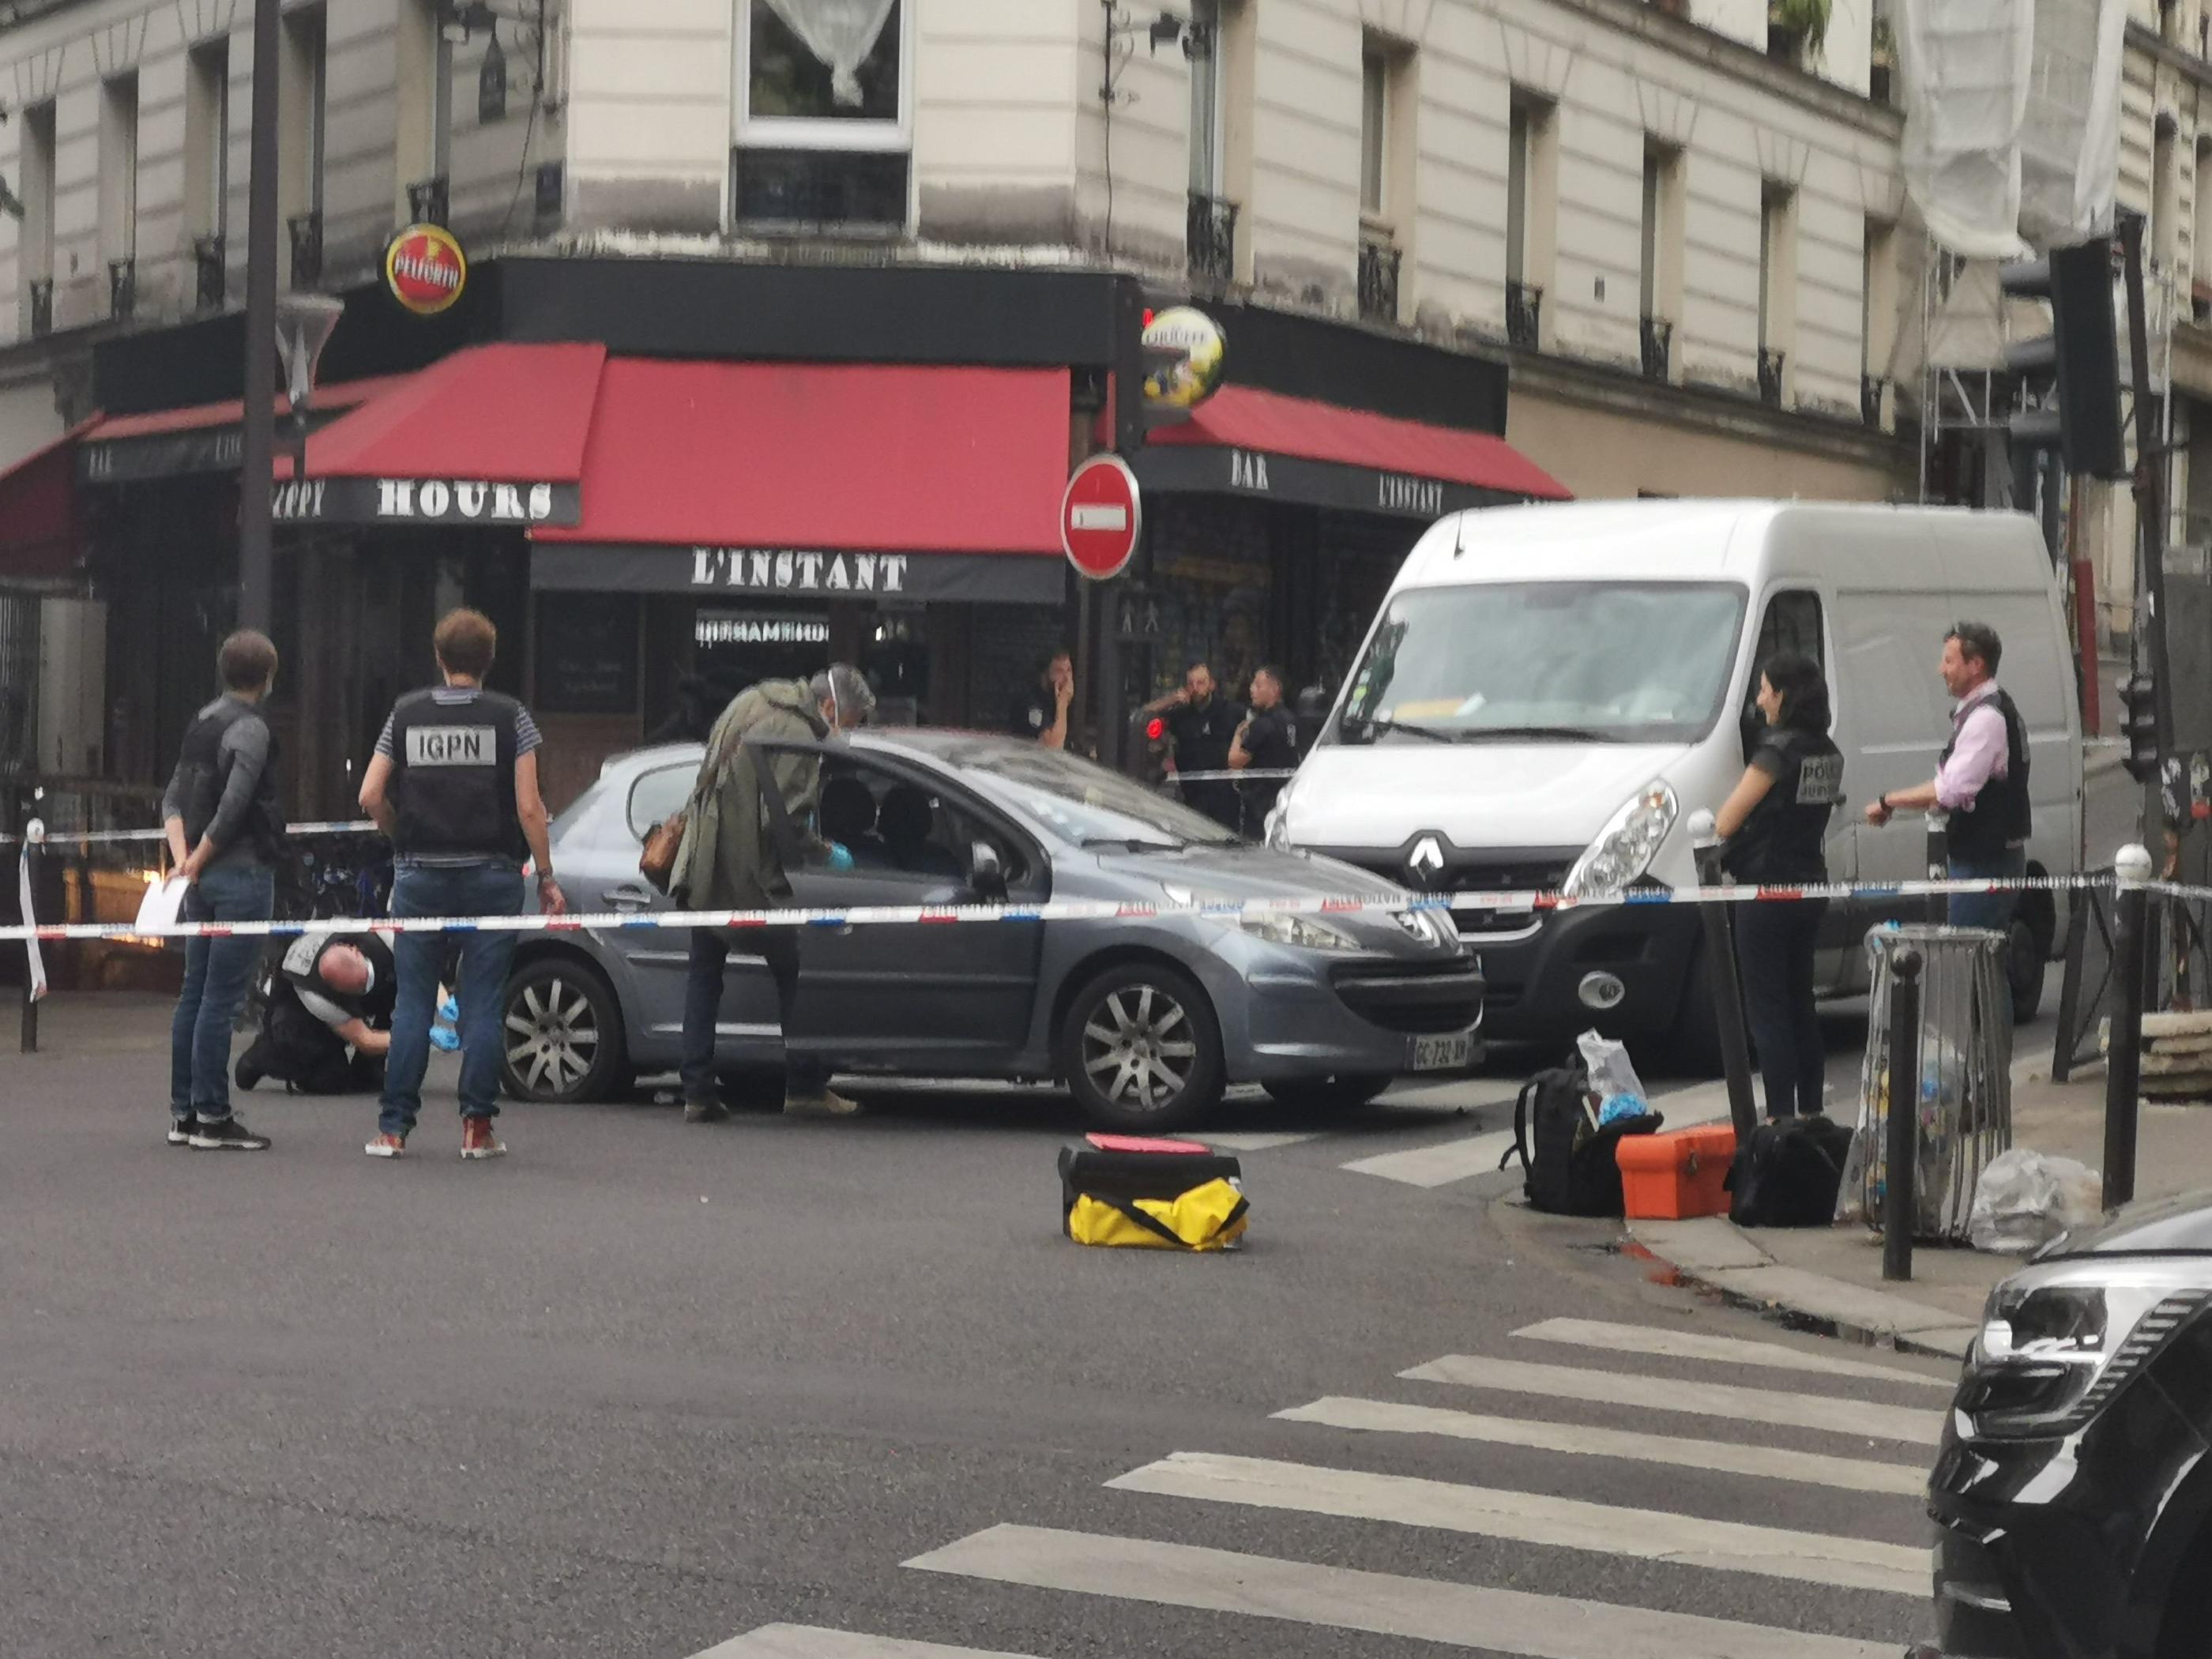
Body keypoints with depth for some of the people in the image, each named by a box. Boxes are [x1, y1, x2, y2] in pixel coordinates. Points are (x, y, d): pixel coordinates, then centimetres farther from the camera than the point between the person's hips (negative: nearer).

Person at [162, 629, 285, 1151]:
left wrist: (183, 858, 2)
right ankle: (211, 1117, -4)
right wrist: (198, 859, -8)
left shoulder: (202, 722, 13)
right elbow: (234, 805, -20)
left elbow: (173, 799, 12)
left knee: (195, 993, 11)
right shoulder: (250, 729, -12)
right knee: (220, 997, -6)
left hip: (204, 876, 8)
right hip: (243, 874, -8)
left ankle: (183, 1113, 16)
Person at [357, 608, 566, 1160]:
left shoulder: (405, 714, 5)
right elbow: (528, 806, -7)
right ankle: (477, 1126, 2)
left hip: (420, 873, 2)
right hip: (491, 875, -2)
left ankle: (394, 1126, 5)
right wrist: (546, 877, 0)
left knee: (412, 1001, 6)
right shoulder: (510, 717, -2)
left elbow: (371, 796, 1)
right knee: (483, 1002, 2)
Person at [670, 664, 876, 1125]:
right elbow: (783, 823, -22)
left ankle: (698, 1093, 12)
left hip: (704, 870, 8)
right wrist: (827, 852, -7)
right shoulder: (798, 737, -16)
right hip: (751, 879, -8)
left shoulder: (750, 702, 12)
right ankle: (804, 1086, 4)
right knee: (795, 975, 4)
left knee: (704, 979, 13)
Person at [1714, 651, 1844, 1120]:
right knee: (1799, 1002, 15)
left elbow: (1726, 821, -14)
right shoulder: (1829, 753, 8)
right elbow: (1805, 812, 9)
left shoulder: (1778, 751, -16)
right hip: (1811, 884, 8)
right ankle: (1810, 1111, 19)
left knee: (1767, 1006, -3)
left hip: (1768, 888, -8)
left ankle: (1781, 1115, -5)